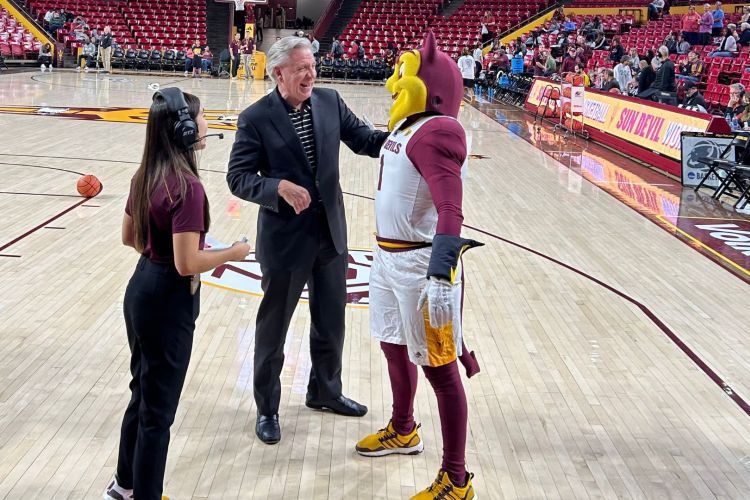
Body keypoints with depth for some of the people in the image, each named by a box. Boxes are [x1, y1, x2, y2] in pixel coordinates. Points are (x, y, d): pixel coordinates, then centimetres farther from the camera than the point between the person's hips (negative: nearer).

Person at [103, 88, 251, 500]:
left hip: (141, 290, 9)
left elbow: (129, 237, 14)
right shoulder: (187, 187, -24)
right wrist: (232, 253, -10)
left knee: (143, 393, 24)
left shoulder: (146, 177, 3)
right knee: (158, 408, 5)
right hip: (168, 302, -9)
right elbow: (188, 264, -25)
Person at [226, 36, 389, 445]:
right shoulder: (256, 118, -14)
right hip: (284, 238, -5)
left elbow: (363, 140, 4)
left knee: (331, 321, 19)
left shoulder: (329, 101, 0)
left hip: (331, 233, 5)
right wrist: (280, 187, -29)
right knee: (273, 327, 10)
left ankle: (325, 391, 41)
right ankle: (267, 408, 27)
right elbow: (238, 178, -13)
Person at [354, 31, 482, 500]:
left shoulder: (436, 132, -21)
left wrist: (441, 272, -43)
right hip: (389, 255, 10)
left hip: (421, 263, -10)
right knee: (394, 347, 24)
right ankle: (403, 431, 47)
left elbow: (450, 207, -33)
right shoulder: (409, 124, 10)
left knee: (439, 368, -2)